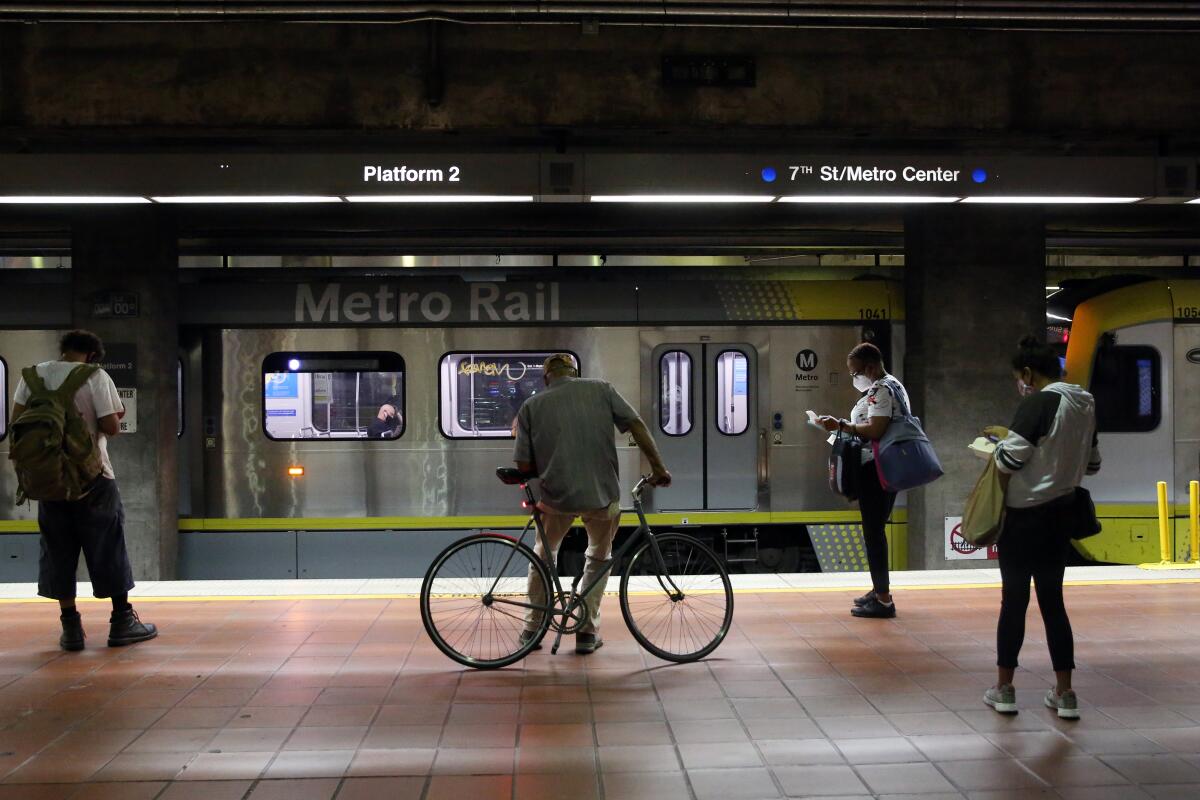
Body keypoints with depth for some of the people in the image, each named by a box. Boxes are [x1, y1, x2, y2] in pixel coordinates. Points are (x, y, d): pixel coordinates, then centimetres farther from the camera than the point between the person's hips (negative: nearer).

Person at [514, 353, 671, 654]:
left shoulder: (531, 406, 3)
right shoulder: (601, 389, 4)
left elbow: (524, 465, 0)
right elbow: (637, 426, -4)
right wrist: (658, 467, 1)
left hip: (556, 497, 0)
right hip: (602, 495, 0)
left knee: (544, 554, 26)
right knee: (599, 558, 23)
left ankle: (534, 627, 29)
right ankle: (587, 632, 19)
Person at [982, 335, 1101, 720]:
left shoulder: (1039, 402, -16)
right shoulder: (1084, 404, 8)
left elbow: (1011, 459, -23)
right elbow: (1091, 463, 17)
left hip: (1026, 514, -7)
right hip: (1061, 512, 7)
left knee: (1014, 600, 4)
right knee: (1053, 601, 13)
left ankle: (1004, 689, 13)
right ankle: (1064, 693, 15)